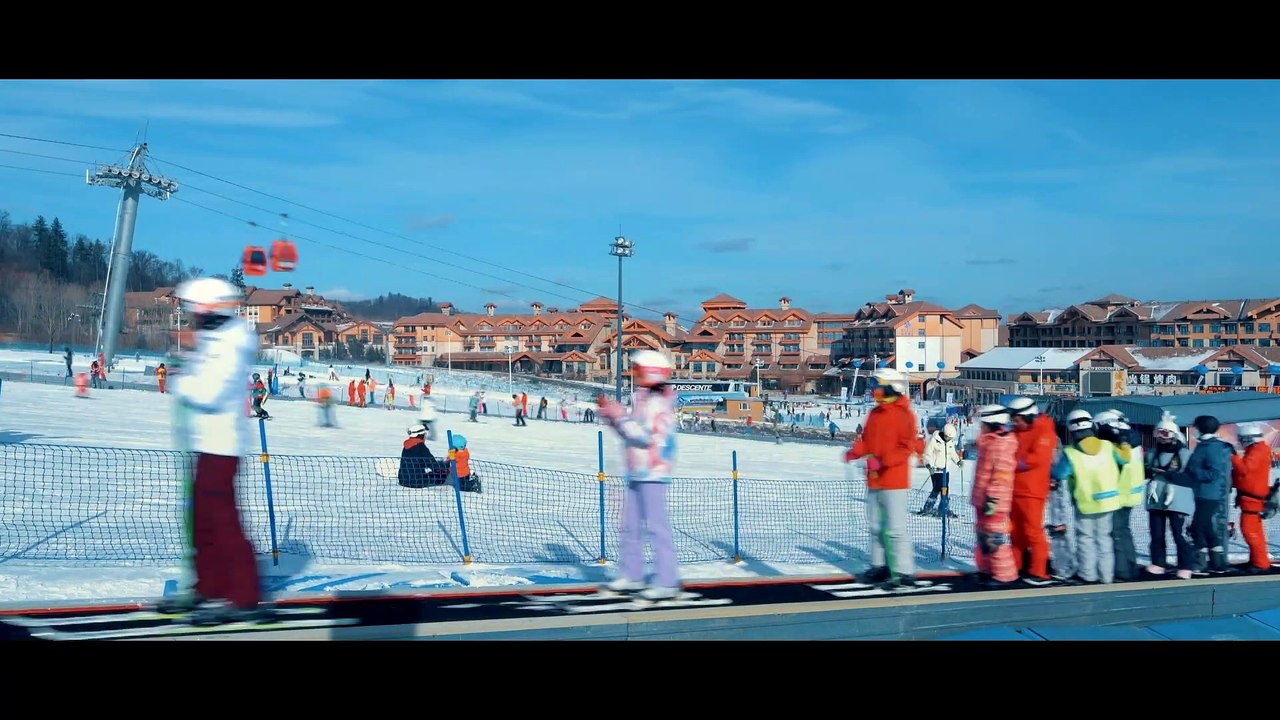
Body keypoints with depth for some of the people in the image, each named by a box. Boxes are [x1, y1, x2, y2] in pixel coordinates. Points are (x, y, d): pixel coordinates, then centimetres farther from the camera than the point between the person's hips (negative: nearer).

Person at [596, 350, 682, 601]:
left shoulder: (659, 403, -14)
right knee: (630, 526, 14)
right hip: (636, 474, 10)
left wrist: (621, 417, -17)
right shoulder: (640, 399, 16)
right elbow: (629, 432, 19)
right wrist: (611, 414, 8)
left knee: (658, 527, -9)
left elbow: (647, 436, -23)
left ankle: (667, 583, -6)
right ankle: (631, 576, 23)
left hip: (654, 475, -10)